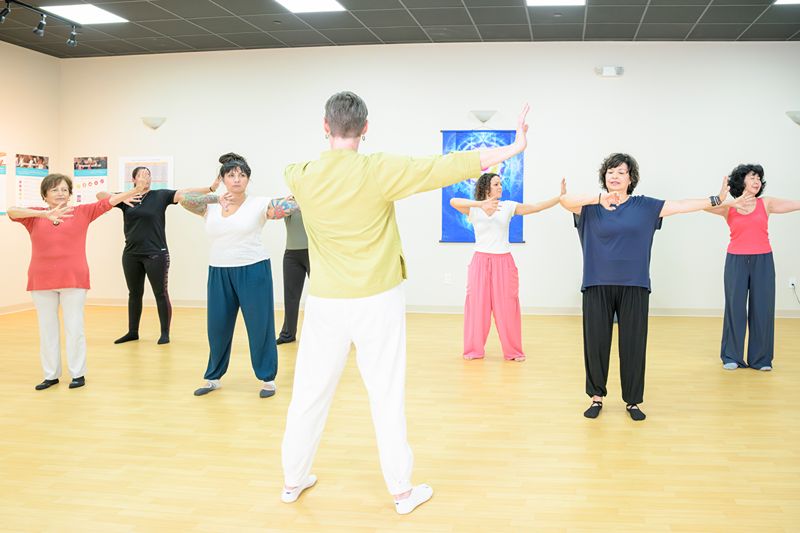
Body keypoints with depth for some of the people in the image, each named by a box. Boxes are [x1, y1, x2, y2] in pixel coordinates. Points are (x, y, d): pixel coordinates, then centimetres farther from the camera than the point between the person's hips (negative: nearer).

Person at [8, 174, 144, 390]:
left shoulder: (81, 212, 3)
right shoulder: (35, 216, 3)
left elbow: (109, 201, -4)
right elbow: (12, 211, -15)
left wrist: (137, 190, -16)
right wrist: (46, 213, -30)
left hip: (73, 280, -1)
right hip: (42, 281, 2)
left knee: (74, 328, 3)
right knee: (47, 329, 10)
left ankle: (78, 373, 14)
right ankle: (51, 375, 20)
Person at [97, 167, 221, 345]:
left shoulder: (160, 195, -3)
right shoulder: (126, 198, 5)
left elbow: (184, 193, -13)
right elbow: (100, 195, 2)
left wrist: (210, 188, -27)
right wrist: (121, 197, -17)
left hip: (155, 254, -4)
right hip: (131, 255, 4)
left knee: (161, 293, 1)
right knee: (134, 293, 14)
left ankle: (165, 333, 11)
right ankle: (132, 332, 25)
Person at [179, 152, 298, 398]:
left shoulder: (259, 204, -4)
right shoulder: (211, 208, 6)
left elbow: (290, 205, -11)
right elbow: (185, 198, -5)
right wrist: (217, 198, -13)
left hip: (253, 270, -3)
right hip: (219, 273, 4)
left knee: (259, 325, 3)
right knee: (218, 326, 12)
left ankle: (268, 378, 16)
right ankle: (213, 377, 28)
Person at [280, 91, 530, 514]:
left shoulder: (301, 177, -4)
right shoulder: (379, 170, -13)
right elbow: (450, 167, -13)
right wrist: (515, 147, -7)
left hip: (325, 303, 3)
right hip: (377, 302, -3)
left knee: (309, 394, 13)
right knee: (387, 397, 6)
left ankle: (293, 481, 29)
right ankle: (402, 491, 18)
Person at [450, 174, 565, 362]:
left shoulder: (508, 206, 5)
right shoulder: (473, 209, -1)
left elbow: (537, 207, 1)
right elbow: (453, 201, -20)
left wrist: (561, 195, -9)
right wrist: (480, 204, -33)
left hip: (503, 262, 1)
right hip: (481, 261, -1)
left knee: (507, 307, 3)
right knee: (477, 306, 3)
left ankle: (513, 351, 15)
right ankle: (474, 350, 17)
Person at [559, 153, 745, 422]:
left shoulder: (644, 206, 7)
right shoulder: (591, 207, 3)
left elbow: (680, 205, 5)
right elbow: (565, 200, -13)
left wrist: (717, 199, -1)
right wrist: (599, 198, -25)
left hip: (634, 286, 1)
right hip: (597, 286, -1)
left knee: (633, 344, 5)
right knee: (596, 342, 3)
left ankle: (633, 401, 18)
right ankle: (597, 397, 19)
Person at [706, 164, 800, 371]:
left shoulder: (766, 203, 6)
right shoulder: (728, 207, 2)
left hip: (762, 261, 1)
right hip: (736, 261, -1)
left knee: (762, 308, 3)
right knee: (735, 308, 3)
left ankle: (761, 358, 15)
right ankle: (731, 357, 15)